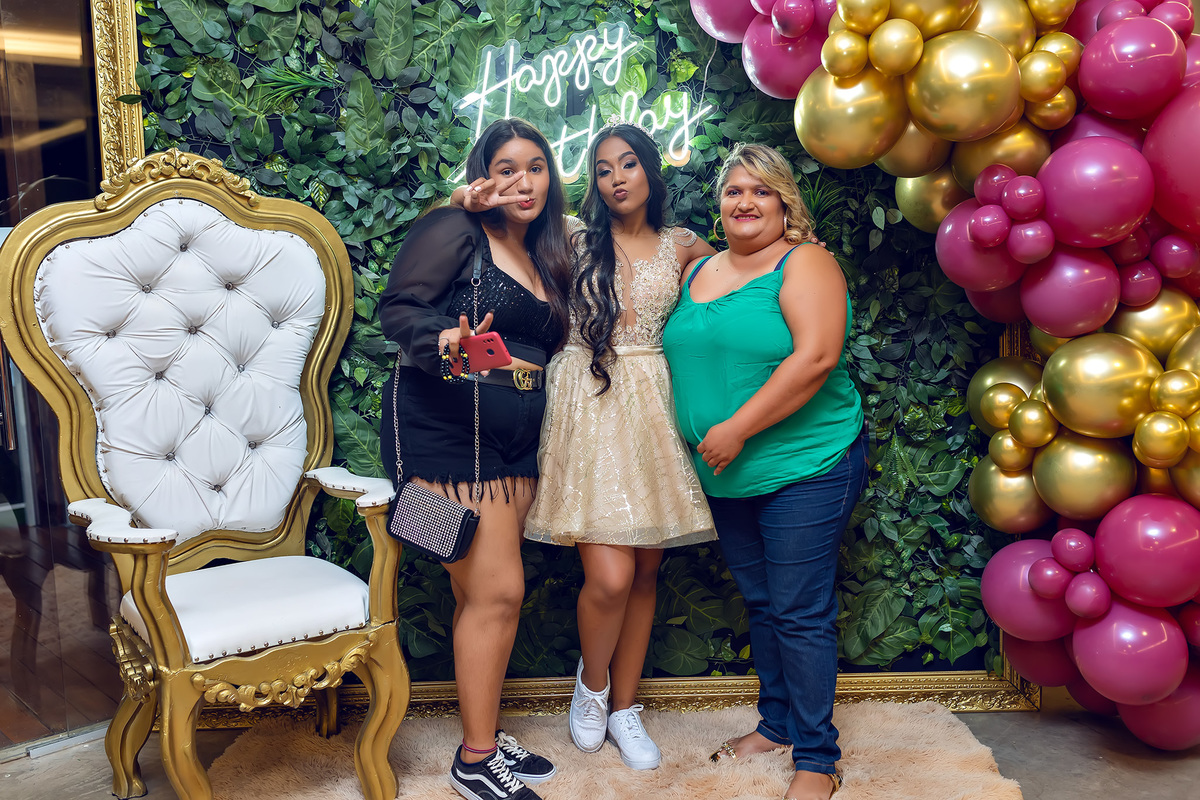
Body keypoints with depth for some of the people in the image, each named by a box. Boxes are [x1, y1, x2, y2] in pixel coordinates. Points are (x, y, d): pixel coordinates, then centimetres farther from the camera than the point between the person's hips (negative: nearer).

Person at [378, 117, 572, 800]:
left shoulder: (544, 257, 18)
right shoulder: (455, 231, -5)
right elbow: (397, 307, -13)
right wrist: (444, 342, -29)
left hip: (515, 440, 7)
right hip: (445, 430, -7)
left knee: (486, 595, 11)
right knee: (497, 590, -7)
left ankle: (486, 735, 25)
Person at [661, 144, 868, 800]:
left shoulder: (804, 263, -9)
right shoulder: (698, 271, 11)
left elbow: (816, 356, -21)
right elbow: (684, 358, 19)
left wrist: (738, 428, -21)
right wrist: (695, 438, 5)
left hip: (805, 466, -6)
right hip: (725, 476, 7)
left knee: (800, 614, 0)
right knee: (760, 604, 17)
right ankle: (776, 724, 34)